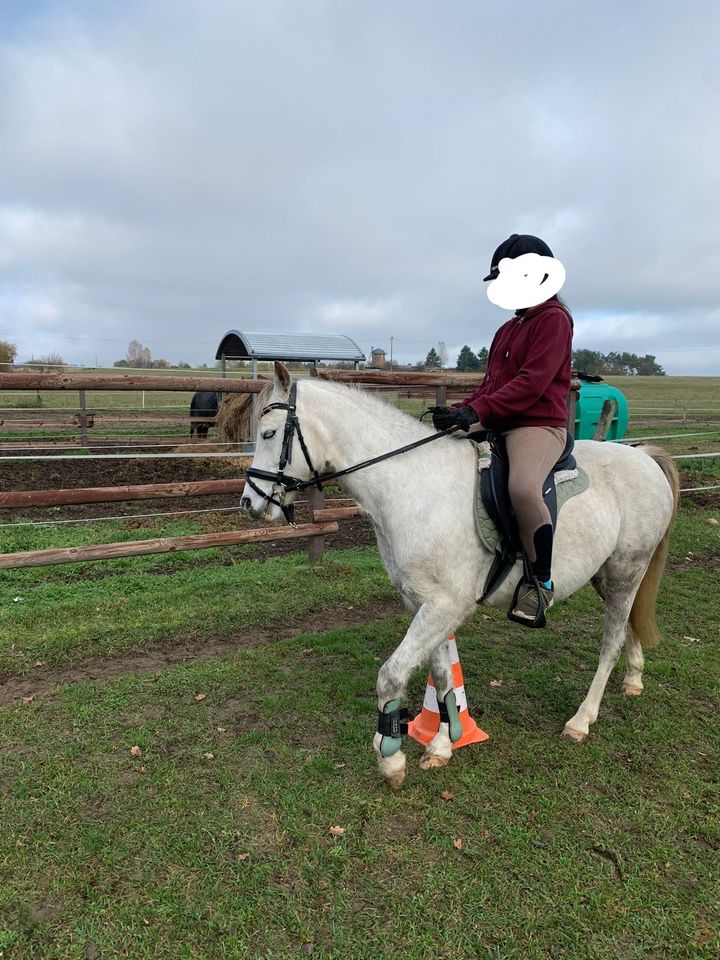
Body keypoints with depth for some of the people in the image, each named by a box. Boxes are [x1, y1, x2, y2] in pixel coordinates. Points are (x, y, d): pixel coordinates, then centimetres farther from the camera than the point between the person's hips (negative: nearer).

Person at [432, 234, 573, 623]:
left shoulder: (554, 318, -4)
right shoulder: (508, 328, 23)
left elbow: (532, 381, -18)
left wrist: (477, 412, -25)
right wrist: (459, 411, 2)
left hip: (539, 426, -9)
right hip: (497, 427, 10)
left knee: (522, 487, -37)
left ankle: (541, 579, -17)